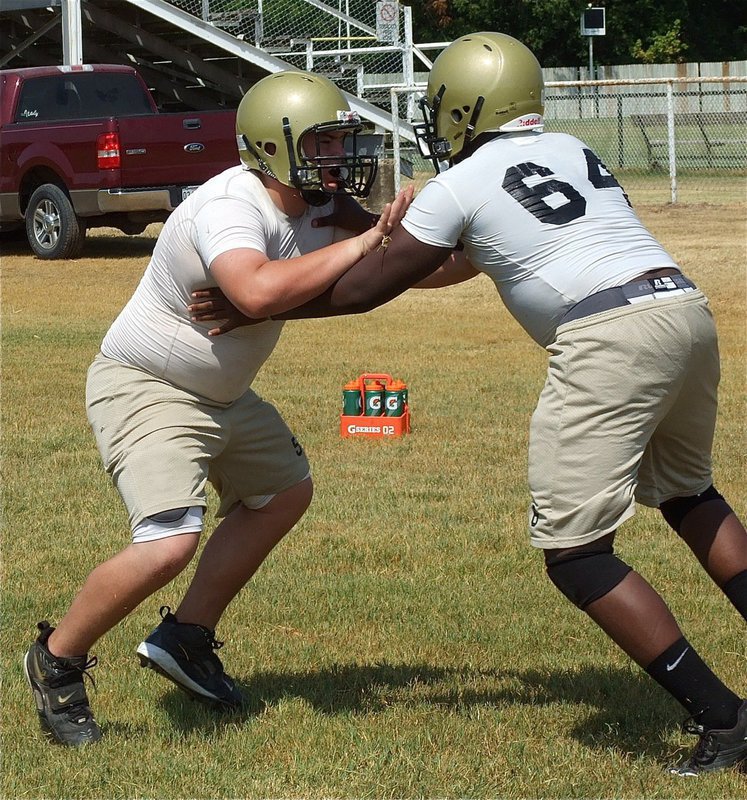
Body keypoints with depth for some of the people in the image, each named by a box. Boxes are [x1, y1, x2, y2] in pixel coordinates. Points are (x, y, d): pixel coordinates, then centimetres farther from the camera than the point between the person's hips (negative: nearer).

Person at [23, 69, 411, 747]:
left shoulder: (321, 205, -3)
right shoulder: (230, 208, -30)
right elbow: (258, 293, -49)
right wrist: (359, 245, -41)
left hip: (217, 391, 10)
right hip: (144, 387, -10)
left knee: (285, 494, 22)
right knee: (169, 545, -23)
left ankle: (185, 640, 29)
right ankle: (57, 660, 0)